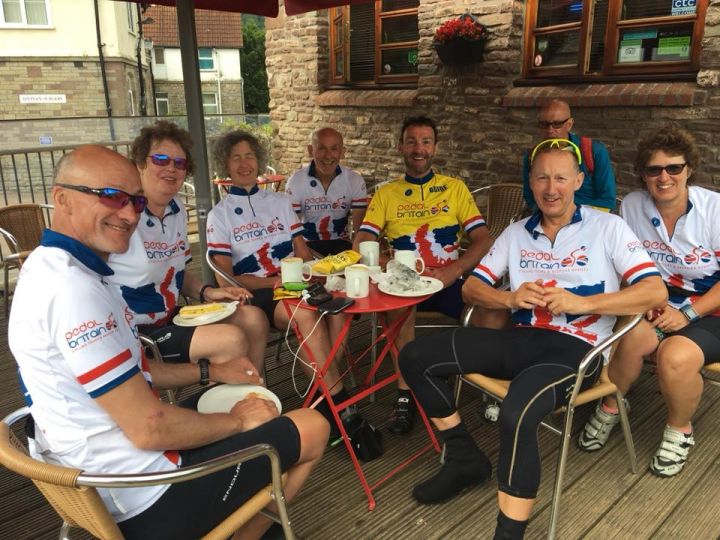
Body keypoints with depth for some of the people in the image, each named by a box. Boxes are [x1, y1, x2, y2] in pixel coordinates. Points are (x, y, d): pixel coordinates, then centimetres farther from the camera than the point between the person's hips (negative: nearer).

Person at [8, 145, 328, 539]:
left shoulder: (52, 268, 6)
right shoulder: (72, 286, -26)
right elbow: (148, 429, -27)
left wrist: (211, 371, 10)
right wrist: (238, 420, -11)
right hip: (147, 500, -10)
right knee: (313, 428, 2)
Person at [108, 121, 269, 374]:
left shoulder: (177, 208, 10)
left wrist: (207, 292, 1)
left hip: (170, 317, 9)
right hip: (133, 333, -9)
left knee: (253, 318, 1)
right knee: (231, 339, -22)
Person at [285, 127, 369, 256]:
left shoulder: (355, 181, -9)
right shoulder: (296, 181, -12)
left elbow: (360, 227, -8)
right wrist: (315, 258, -26)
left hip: (341, 242, 2)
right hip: (308, 244, -2)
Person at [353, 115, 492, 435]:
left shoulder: (455, 188, 13)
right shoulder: (385, 193, 14)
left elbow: (482, 240, 3)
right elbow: (362, 242, 3)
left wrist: (452, 271, -17)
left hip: (448, 281, 1)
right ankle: (405, 393, -22)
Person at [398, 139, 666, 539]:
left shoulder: (608, 228, 3)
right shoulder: (516, 233, 16)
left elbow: (655, 292, -7)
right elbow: (471, 288, 13)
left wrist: (580, 302, -17)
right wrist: (510, 298, -8)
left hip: (576, 348, -5)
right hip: (521, 339, 6)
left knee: (517, 415, -38)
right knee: (416, 357, -6)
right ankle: (466, 459, 9)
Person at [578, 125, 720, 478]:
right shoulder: (632, 206, -1)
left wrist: (688, 314, -18)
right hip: (656, 306, 2)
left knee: (675, 356, -32)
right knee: (631, 338, -31)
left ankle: (679, 431, 1)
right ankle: (610, 408, 0)